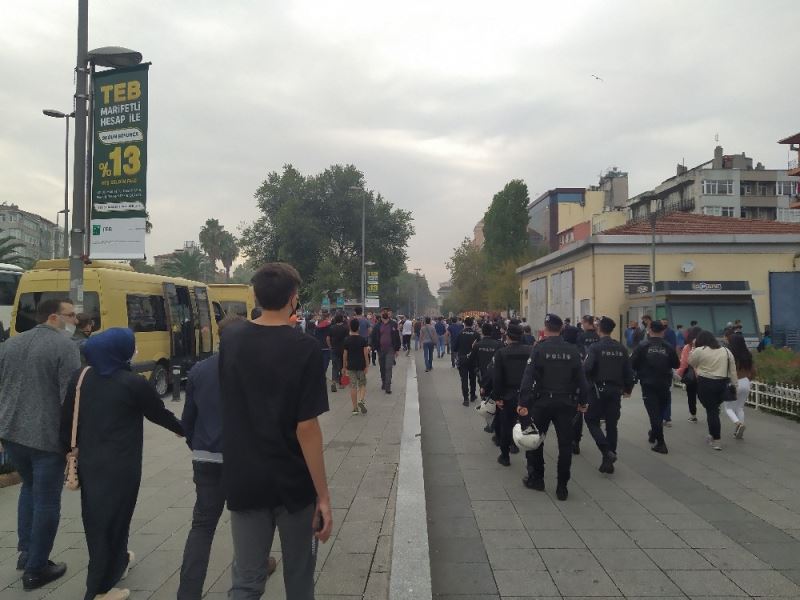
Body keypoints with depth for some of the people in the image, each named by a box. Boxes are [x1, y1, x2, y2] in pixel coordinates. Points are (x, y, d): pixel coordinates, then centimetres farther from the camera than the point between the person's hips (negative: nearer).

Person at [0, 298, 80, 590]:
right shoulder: (65, 346, -12)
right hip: (47, 437, -7)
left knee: (29, 486, 28)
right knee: (47, 502, 6)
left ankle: (26, 552, 29)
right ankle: (35, 569, 16)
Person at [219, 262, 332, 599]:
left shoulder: (230, 340, -1)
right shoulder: (304, 348, -16)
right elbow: (306, 428, -19)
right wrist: (323, 496, -14)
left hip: (243, 480, 4)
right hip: (293, 481, -3)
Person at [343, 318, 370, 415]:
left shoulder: (346, 340, -3)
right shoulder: (362, 340, -5)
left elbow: (344, 355, 1)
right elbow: (365, 353, -7)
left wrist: (345, 366, 10)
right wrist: (367, 365, 0)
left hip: (350, 366, 1)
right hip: (361, 366, -1)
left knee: (353, 386, 5)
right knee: (362, 384, 14)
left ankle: (355, 408, 7)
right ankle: (361, 400, -11)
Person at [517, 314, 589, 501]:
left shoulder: (539, 349, -9)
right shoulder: (572, 350, 0)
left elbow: (528, 378, -14)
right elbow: (581, 379, 4)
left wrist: (524, 403, -13)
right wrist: (582, 401, 15)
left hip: (542, 401, -2)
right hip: (566, 403, 3)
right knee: (565, 444, 8)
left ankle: (536, 478, 22)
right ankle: (562, 487, 11)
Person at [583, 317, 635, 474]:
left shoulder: (595, 347, -11)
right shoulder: (621, 348, 5)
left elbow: (587, 368, -21)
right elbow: (629, 371, 8)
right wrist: (627, 388, 20)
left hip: (598, 390, -5)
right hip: (615, 390, 5)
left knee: (592, 420, 8)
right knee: (611, 424, 11)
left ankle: (606, 451, -11)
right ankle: (609, 461, 14)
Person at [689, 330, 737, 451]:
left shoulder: (698, 351, -7)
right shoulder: (726, 351, 9)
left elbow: (691, 364, 7)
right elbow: (733, 370, 9)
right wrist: (733, 385, 12)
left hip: (706, 384, -5)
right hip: (722, 384, 5)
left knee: (711, 410, 0)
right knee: (715, 409, 17)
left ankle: (717, 440, 0)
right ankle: (713, 435, 24)